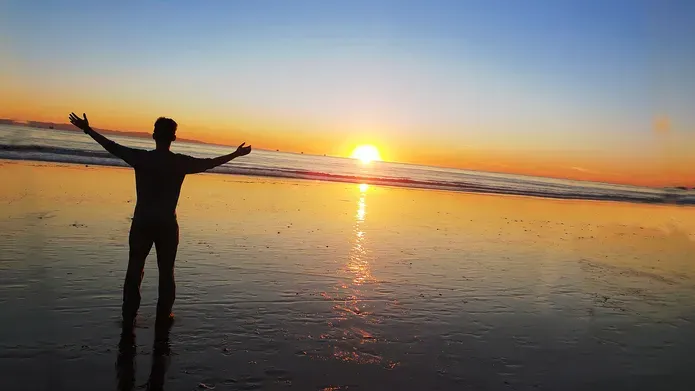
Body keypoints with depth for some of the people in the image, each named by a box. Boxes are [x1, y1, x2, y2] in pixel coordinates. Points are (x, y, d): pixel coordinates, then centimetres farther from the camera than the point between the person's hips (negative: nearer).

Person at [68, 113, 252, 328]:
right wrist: (236, 154, 17)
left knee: (134, 270, 13)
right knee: (166, 271, 13)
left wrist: (88, 129, 17)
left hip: (142, 223, 1)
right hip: (167, 225, 0)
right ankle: (163, 315, 19)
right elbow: (210, 163, 5)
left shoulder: (141, 157, -6)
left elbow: (112, 147, 3)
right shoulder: (181, 162, -6)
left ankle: (129, 316, 17)